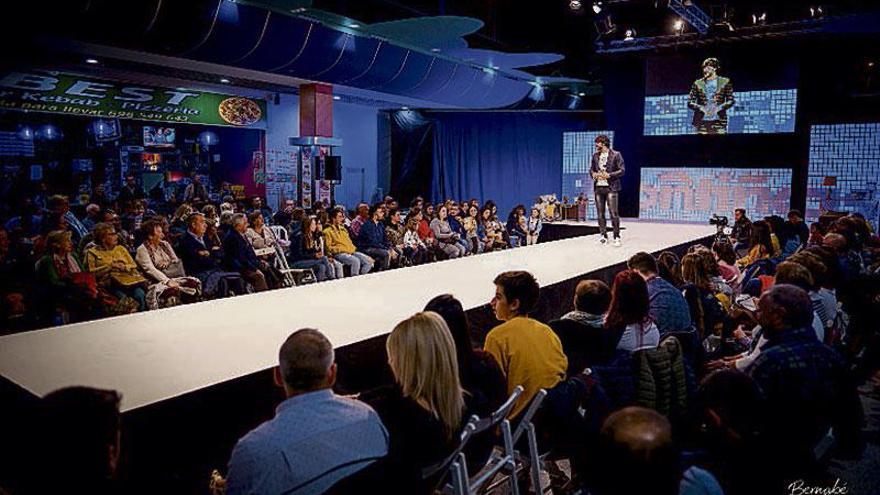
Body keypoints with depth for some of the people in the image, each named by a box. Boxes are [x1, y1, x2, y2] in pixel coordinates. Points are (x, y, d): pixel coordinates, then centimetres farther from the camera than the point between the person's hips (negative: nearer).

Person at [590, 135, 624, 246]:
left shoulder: (616, 155, -2)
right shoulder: (595, 155, 14)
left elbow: (622, 170, -4)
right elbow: (591, 169, 21)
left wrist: (609, 175, -15)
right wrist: (593, 174, -2)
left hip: (611, 187, -5)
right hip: (598, 187, 5)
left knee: (613, 213, -8)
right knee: (600, 213, 5)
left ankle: (617, 237, -1)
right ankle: (603, 236, 12)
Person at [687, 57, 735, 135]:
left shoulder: (725, 82, 9)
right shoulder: (698, 83, 10)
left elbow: (731, 101, 7)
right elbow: (690, 102, 7)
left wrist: (719, 108, -10)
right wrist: (700, 108, -11)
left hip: (718, 121, 0)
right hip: (701, 122, 1)